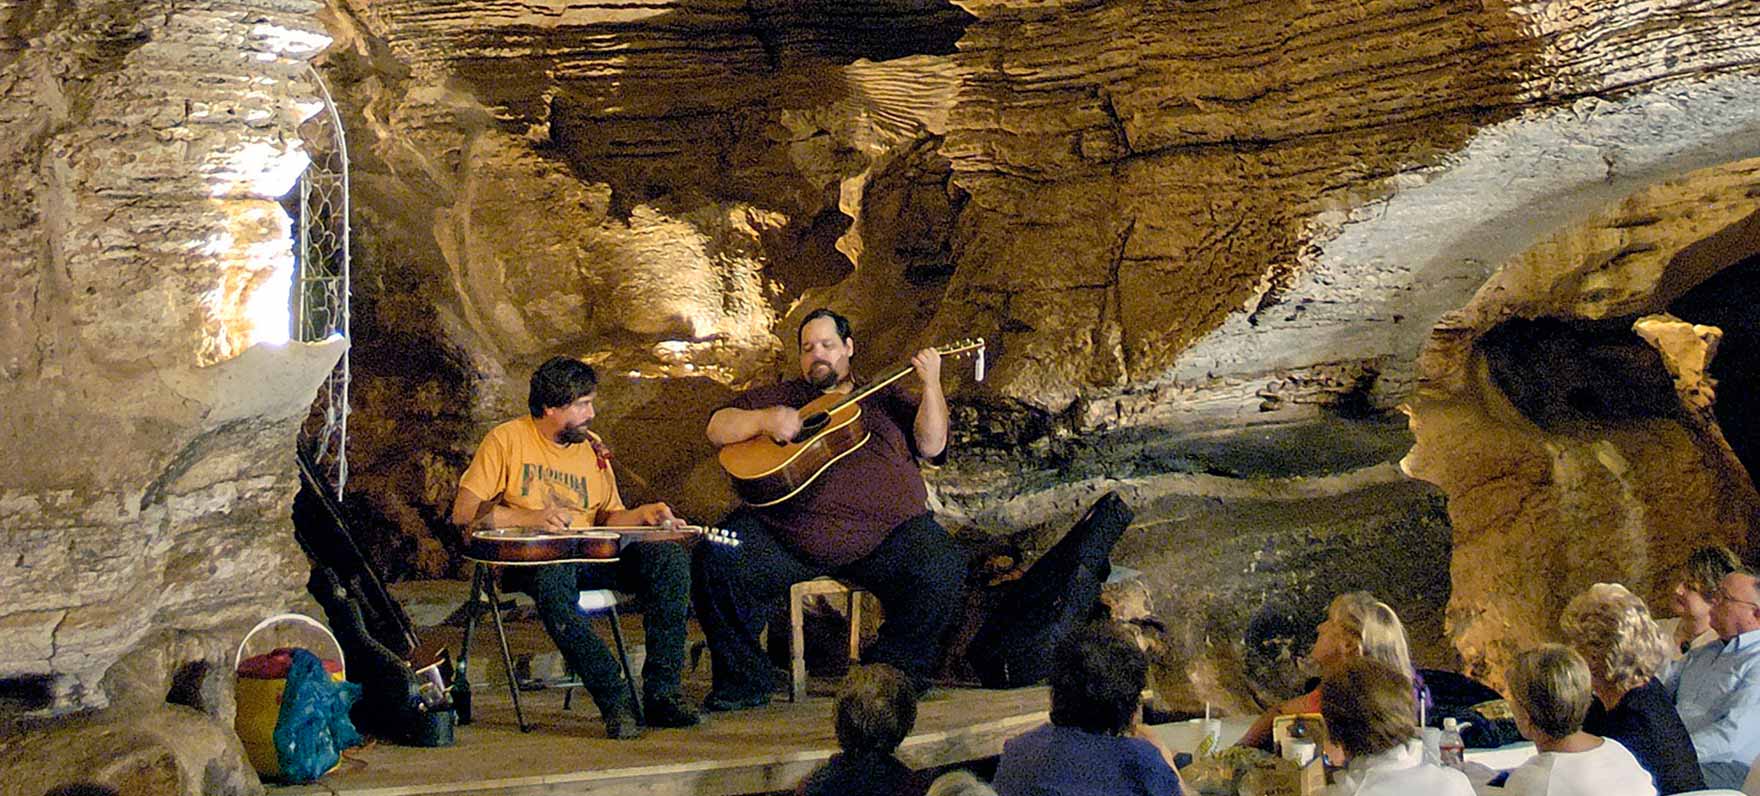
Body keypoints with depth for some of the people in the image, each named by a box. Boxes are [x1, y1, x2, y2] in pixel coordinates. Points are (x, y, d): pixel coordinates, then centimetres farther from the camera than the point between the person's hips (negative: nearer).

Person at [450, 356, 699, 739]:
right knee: (552, 577, -43)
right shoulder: (508, 439, 1)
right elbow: (463, 512, -5)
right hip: (526, 559, -5)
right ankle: (615, 700, -39)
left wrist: (642, 514, -2)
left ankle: (661, 693, -23)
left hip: (588, 557, 5)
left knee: (670, 557, -20)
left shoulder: (593, 448, 18)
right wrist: (529, 518, -17)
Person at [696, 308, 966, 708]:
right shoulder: (782, 397, 24)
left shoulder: (887, 399, 24)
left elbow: (931, 445, 10)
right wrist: (764, 420, -4)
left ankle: (891, 672, -6)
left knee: (942, 571, -27)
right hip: (787, 534, 0)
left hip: (887, 534, 0)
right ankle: (743, 679, -8)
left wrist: (931, 385, -2)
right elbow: (718, 428, 15)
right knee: (716, 561, -24)